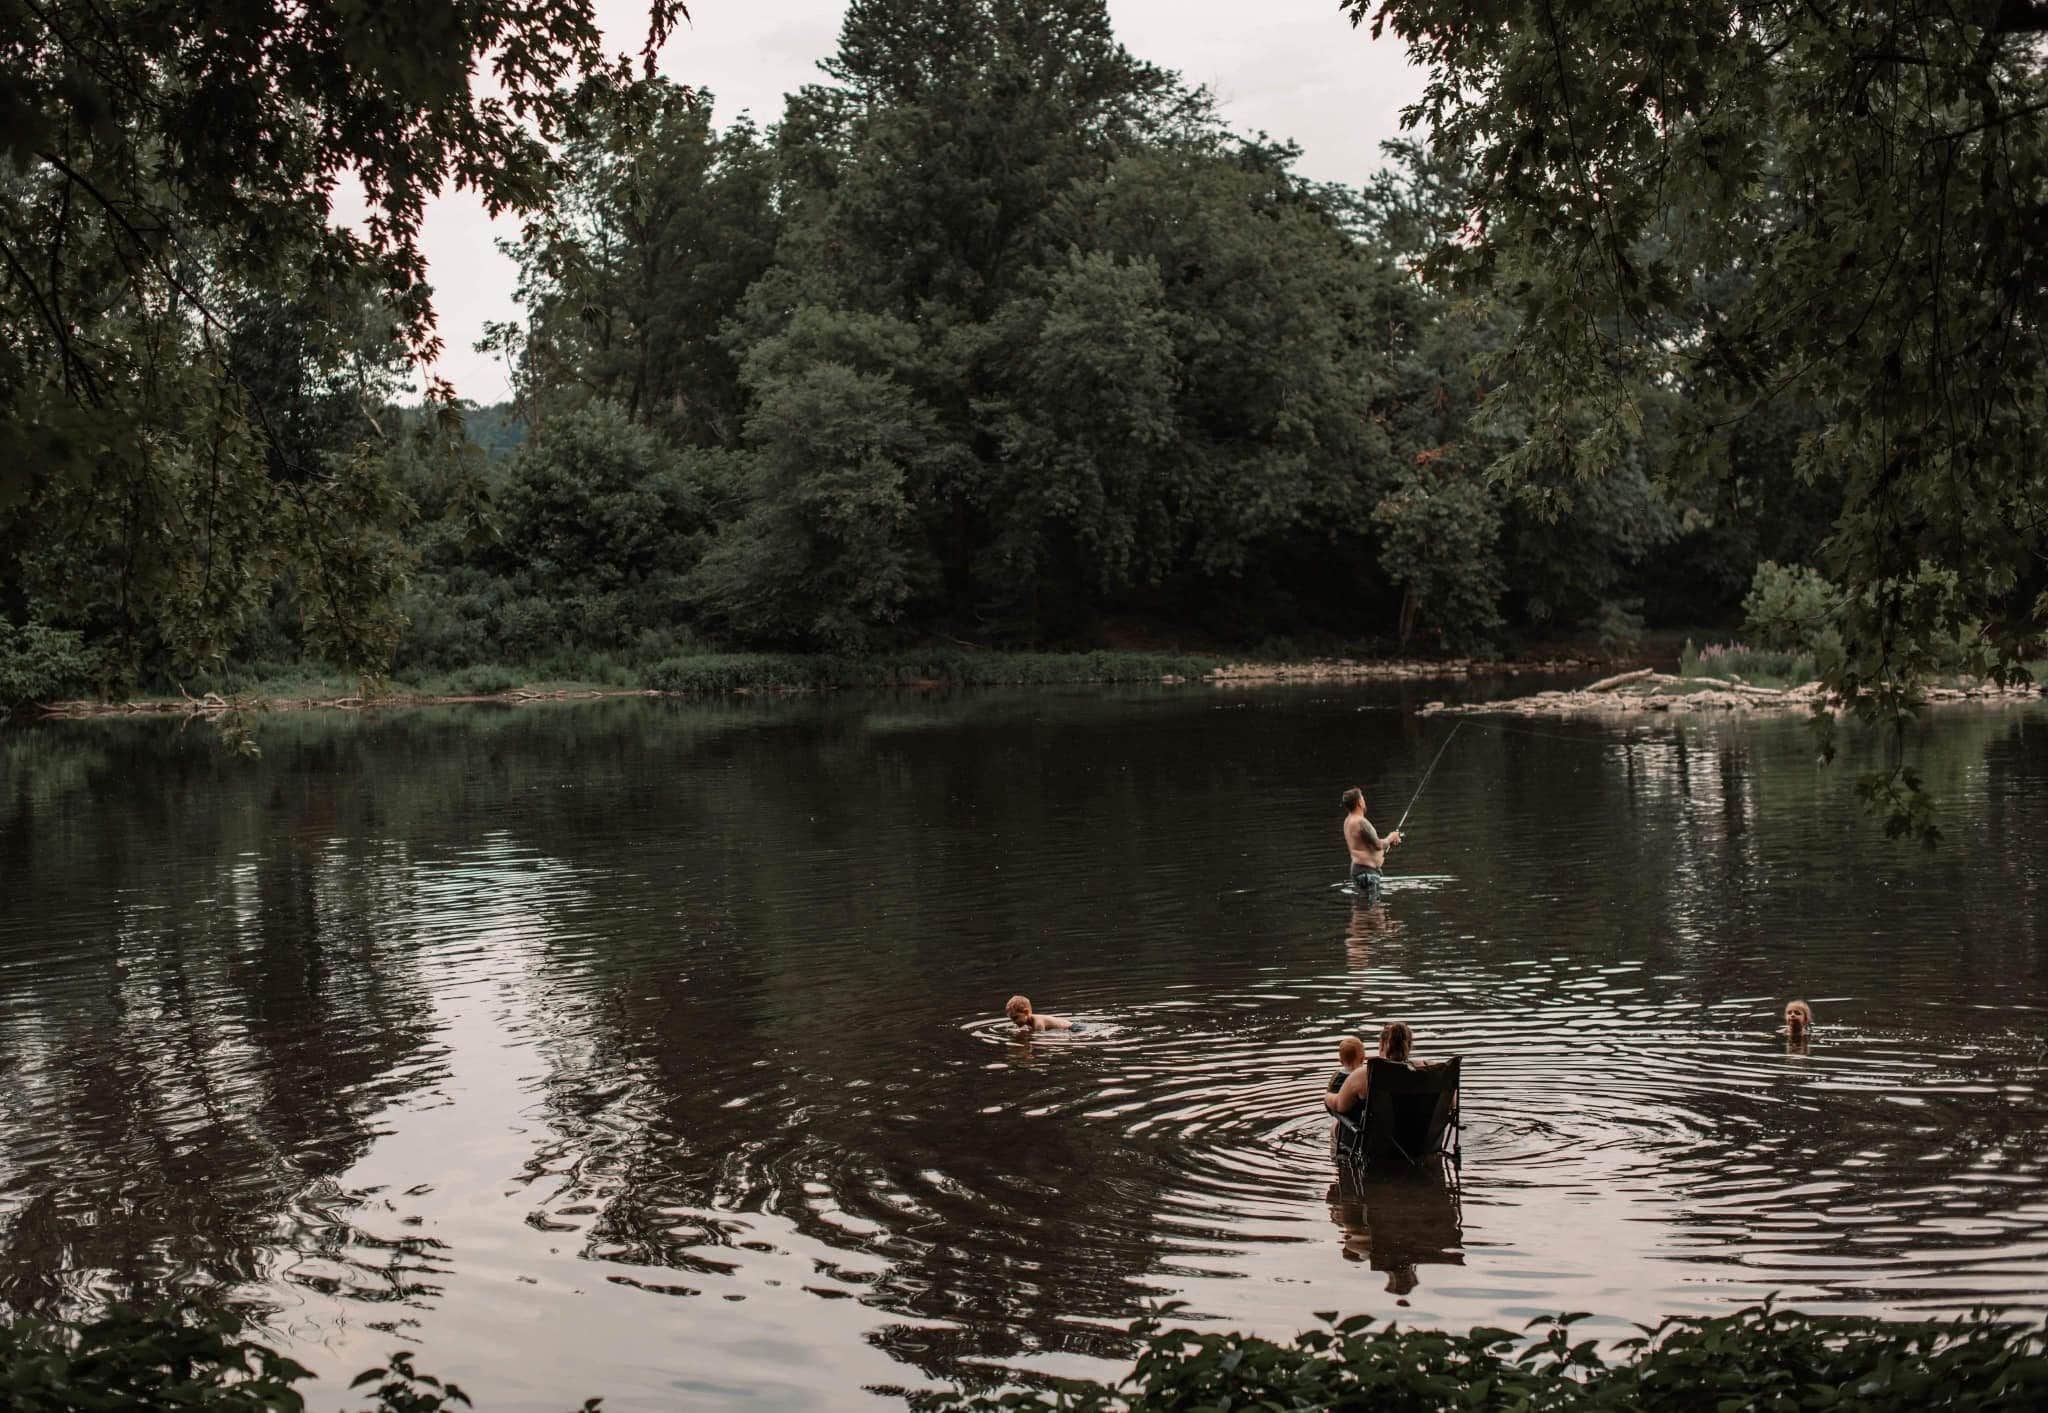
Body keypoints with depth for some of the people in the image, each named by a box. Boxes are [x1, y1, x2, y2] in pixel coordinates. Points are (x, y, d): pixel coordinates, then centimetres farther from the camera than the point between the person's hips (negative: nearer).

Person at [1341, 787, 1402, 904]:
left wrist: (1388, 840, 14)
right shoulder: (1361, 822, -19)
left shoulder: (1349, 820, 13)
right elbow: (1378, 845, -17)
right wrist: (1390, 838, 2)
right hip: (1366, 871, -10)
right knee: (1373, 903, -10)